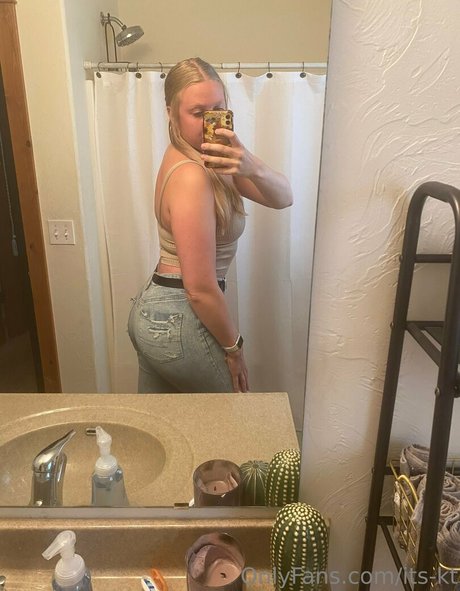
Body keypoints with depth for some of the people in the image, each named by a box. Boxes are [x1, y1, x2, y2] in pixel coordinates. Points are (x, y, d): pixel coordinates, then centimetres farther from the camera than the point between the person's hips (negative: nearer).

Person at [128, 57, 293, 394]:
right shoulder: (192, 177, -24)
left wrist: (253, 168, -24)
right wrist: (234, 349, -11)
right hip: (178, 322, -9)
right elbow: (201, 288, -24)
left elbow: (283, 198, -3)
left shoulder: (207, 158, 5)